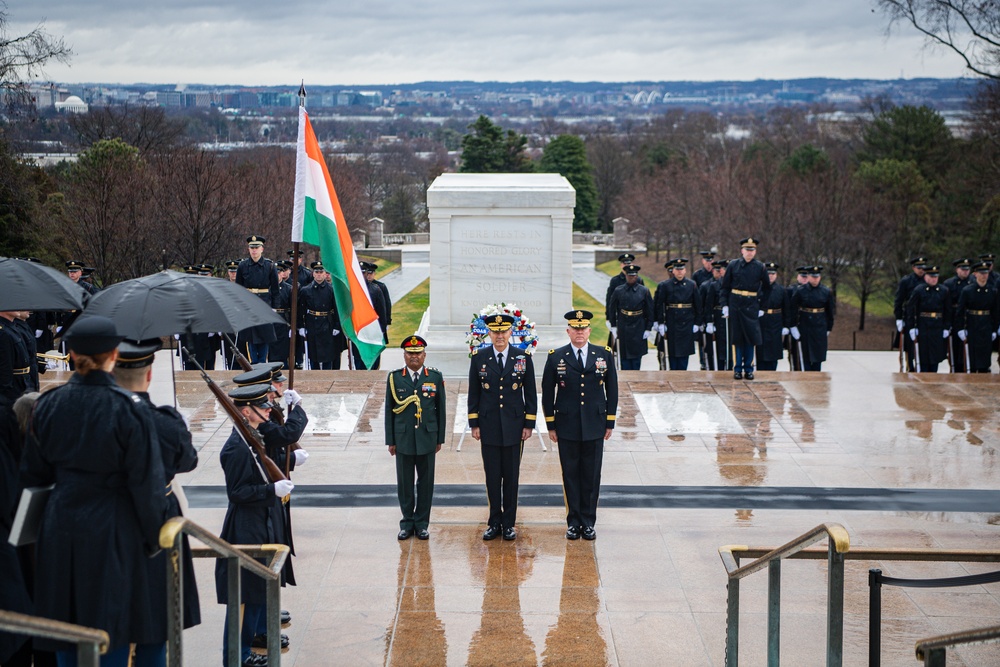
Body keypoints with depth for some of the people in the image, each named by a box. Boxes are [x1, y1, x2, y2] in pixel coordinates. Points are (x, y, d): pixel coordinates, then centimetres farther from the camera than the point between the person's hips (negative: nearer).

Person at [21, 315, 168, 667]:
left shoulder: (48, 404, 0)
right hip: (113, 529, -4)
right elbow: (146, 481, -12)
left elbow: (33, 473, 8)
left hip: (60, 530, 4)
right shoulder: (130, 408, -13)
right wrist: (154, 537, -3)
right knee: (111, 628, 7)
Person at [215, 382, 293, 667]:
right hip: (247, 532, -10)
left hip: (261, 527, 10)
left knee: (260, 589, 17)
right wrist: (273, 490, -26)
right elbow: (237, 492, -23)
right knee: (246, 595, -2)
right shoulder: (237, 448, -22)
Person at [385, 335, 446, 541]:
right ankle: (407, 523, 16)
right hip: (403, 439, 0)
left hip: (427, 438, 0)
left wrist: (440, 439, 4)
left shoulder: (435, 377, 3)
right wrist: (390, 440, 1)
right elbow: (389, 411, 4)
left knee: (426, 482, 5)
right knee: (405, 482, 5)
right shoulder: (394, 378, 2)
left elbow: (440, 409, 6)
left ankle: (422, 523, 15)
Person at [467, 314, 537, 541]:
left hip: (514, 426, 0)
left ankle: (509, 523, 13)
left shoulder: (523, 358, 1)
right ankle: (494, 522, 13)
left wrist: (529, 424, -1)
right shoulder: (479, 358, 2)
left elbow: (530, 394, 3)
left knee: (511, 476, 4)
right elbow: (473, 394, 5)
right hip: (489, 427, 0)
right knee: (492, 476, 5)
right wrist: (474, 424, 1)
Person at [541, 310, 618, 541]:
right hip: (567, 428, -1)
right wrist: (551, 425, 1)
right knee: (571, 475, 5)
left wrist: (610, 422, 4)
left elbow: (612, 390, 7)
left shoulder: (604, 355, 3)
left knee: (592, 476, 5)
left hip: (595, 427, 1)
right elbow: (547, 393, 4)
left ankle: (588, 522, 14)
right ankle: (573, 522, 14)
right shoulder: (556, 357, 0)